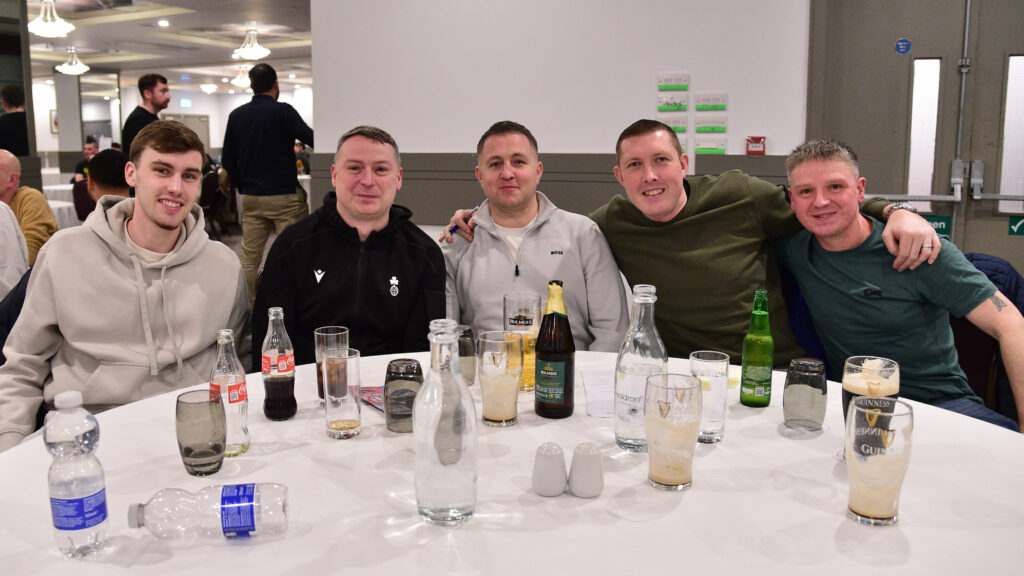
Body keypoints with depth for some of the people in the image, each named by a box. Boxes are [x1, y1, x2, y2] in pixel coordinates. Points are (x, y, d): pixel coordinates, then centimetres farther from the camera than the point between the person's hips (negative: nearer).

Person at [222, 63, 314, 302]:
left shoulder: (236, 116, 9)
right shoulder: (282, 112, -8)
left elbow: (228, 160, 13)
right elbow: (313, 140, -16)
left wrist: (243, 188, 19)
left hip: (250, 198, 5)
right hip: (284, 195, -5)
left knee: (249, 259, 9)